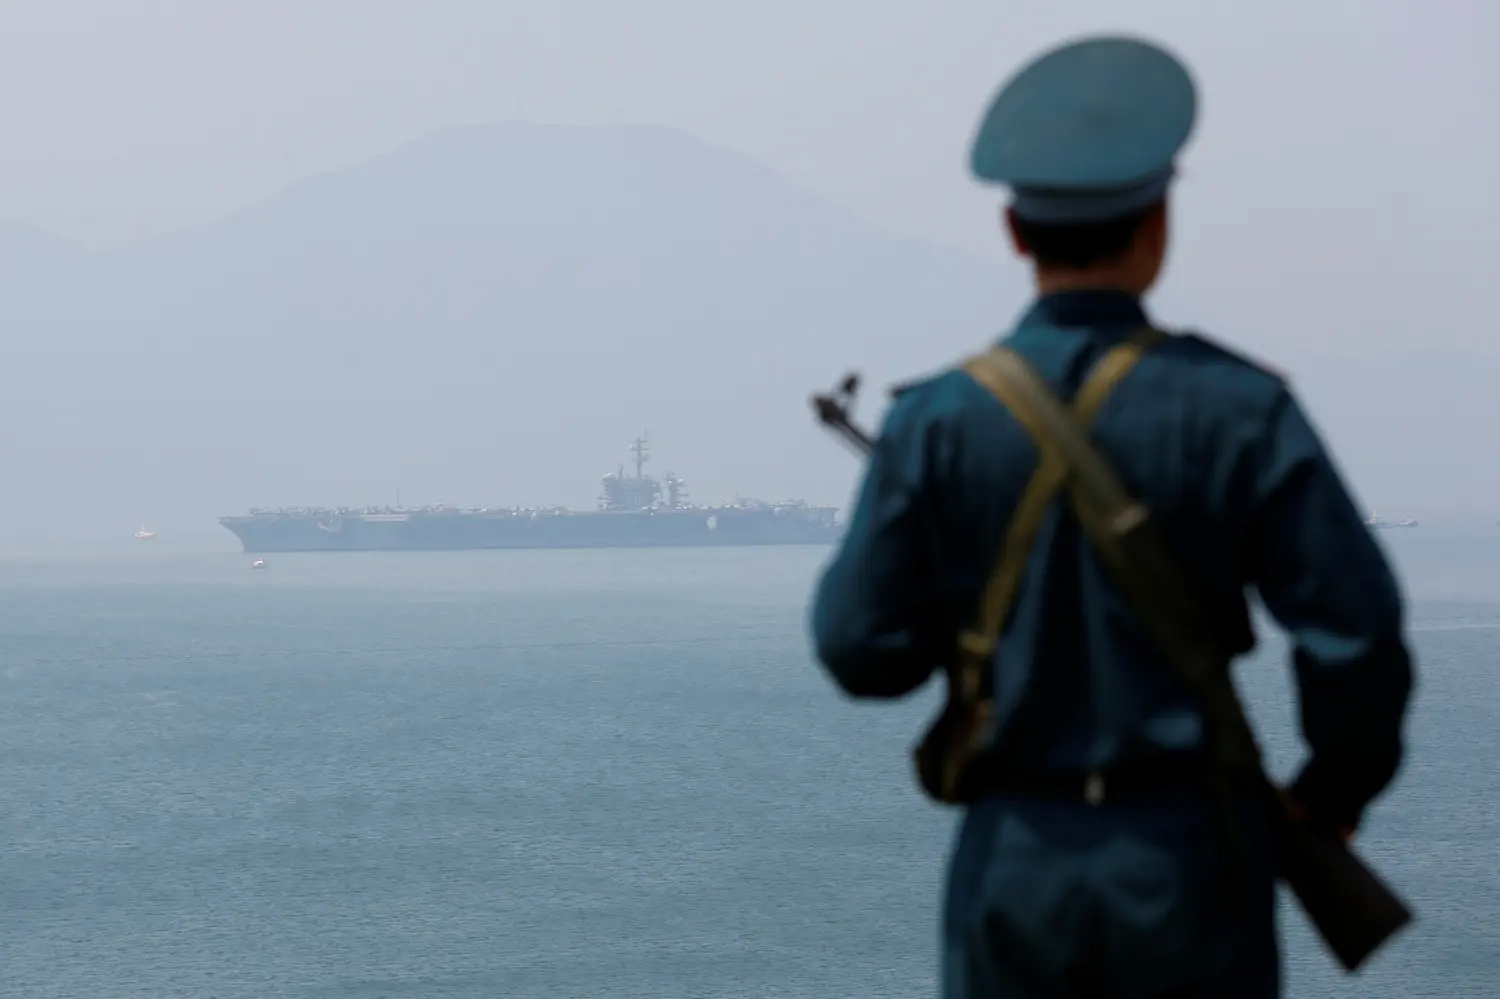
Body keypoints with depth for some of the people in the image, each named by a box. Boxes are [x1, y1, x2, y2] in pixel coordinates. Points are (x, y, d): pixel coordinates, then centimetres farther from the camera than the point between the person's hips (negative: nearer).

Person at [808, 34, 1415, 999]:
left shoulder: (936, 421, -4)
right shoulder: (1238, 409, -7)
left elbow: (863, 648, -2)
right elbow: (1356, 631, -10)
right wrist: (1337, 791, 7)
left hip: (1016, 865, 1)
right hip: (1189, 862, -1)